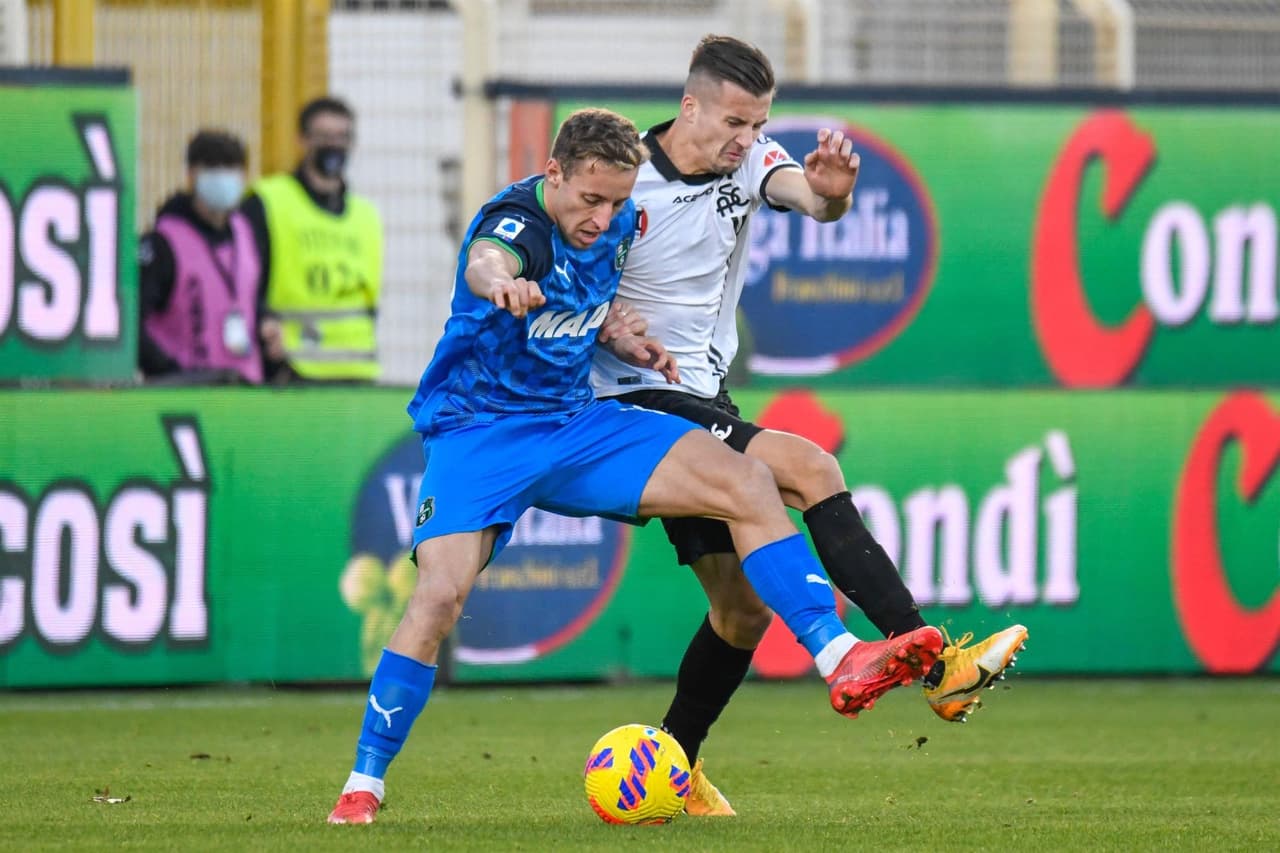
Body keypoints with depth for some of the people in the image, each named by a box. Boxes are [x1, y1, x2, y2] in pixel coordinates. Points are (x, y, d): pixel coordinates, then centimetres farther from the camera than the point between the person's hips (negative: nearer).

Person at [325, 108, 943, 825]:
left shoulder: (618, 225, 1)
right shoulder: (518, 220, -22)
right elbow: (486, 261, -49)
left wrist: (622, 342, 1)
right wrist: (500, 280, -74)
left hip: (573, 424, 6)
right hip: (478, 432, -6)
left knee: (746, 483, -10)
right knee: (441, 591, -26)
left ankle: (840, 662, -11)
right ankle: (363, 785, -10)